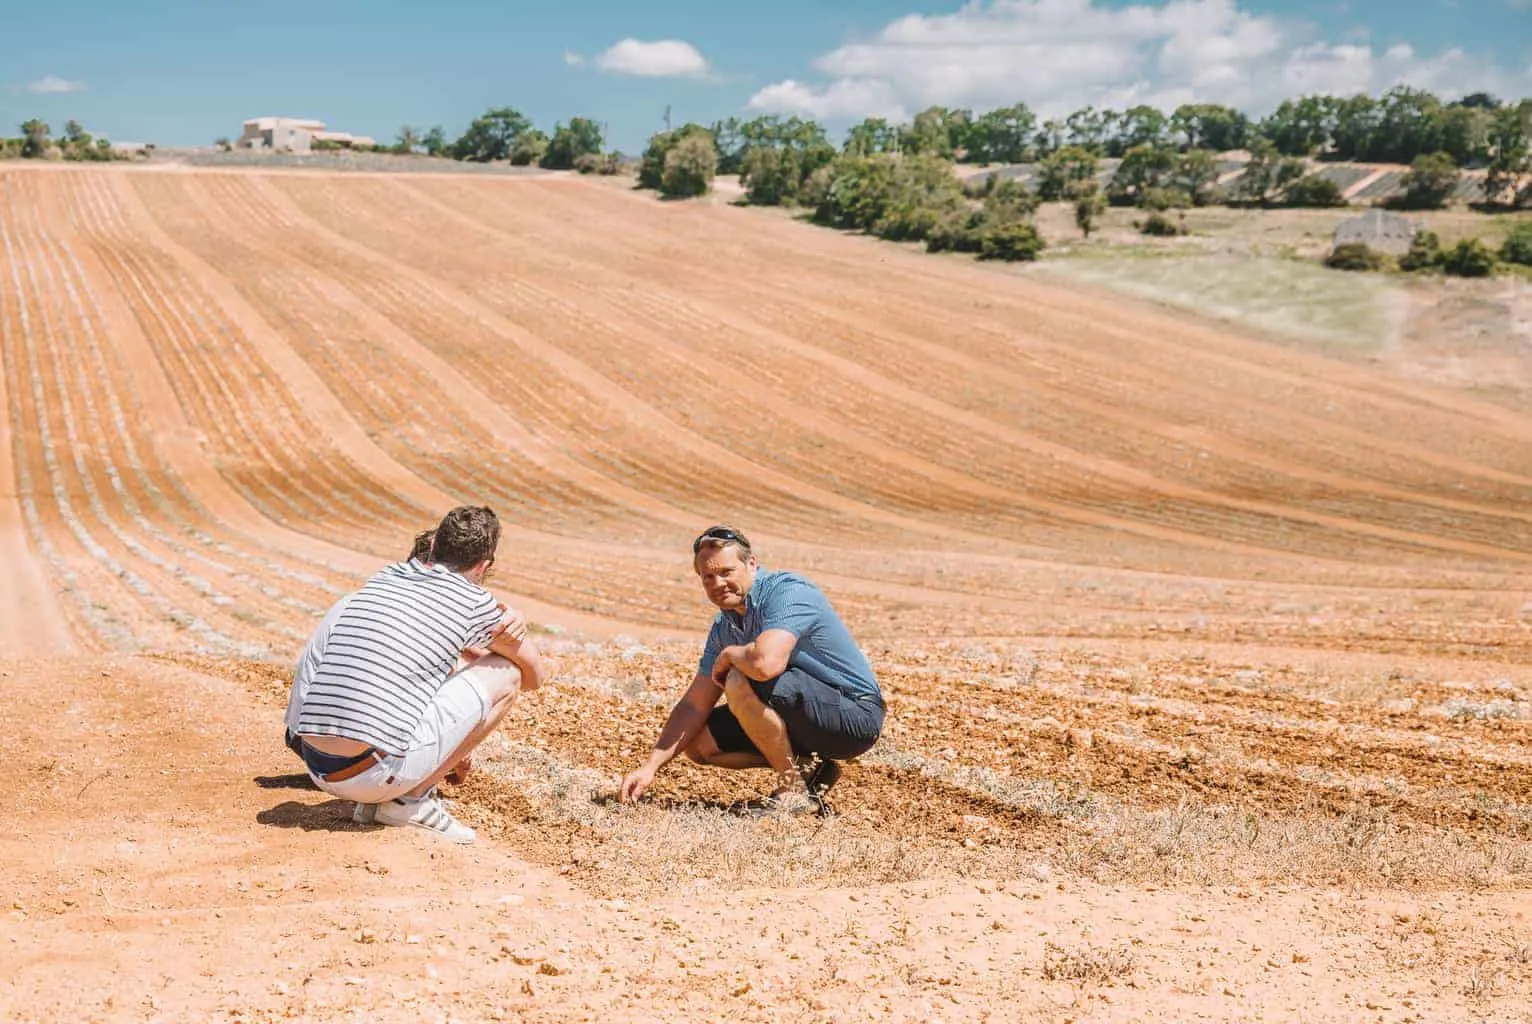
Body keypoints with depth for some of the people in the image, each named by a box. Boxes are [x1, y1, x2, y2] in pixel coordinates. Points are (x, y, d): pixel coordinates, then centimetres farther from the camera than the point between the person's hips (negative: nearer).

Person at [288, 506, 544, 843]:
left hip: (318, 769, 7)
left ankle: (373, 799, 19)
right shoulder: (474, 602, 0)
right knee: (507, 673, 6)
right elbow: (533, 673, 18)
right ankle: (410, 799, 3)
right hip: (376, 773, -7)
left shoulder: (382, 577, 17)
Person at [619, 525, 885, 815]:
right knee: (698, 743, 8)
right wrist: (650, 767, -1)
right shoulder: (724, 625, 5)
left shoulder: (788, 592, -21)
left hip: (856, 716, -9)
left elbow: (765, 663, -40)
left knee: (741, 682, -28)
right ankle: (808, 768, 10)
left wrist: (728, 655, -17)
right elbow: (694, 705, 8)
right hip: (807, 717, 9)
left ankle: (796, 788, -12)